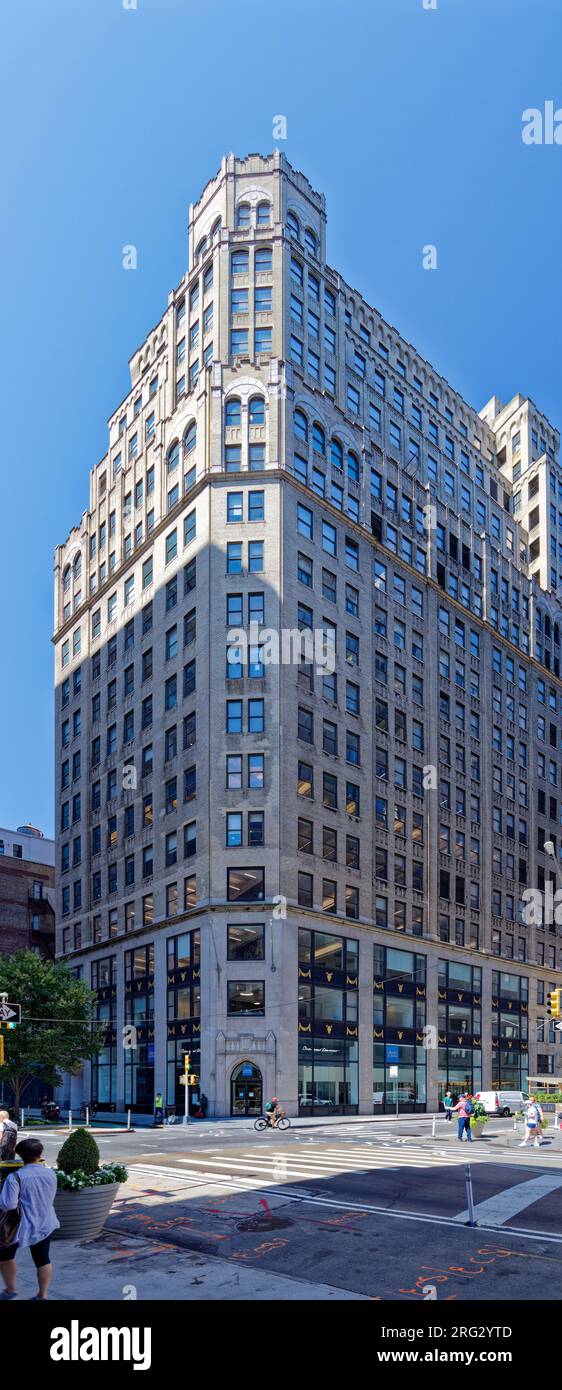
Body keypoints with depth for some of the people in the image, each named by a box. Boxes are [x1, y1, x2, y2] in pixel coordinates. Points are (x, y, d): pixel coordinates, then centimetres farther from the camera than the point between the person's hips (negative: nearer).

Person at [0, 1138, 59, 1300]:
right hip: (45, 1224, 4)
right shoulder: (50, 1174, -5)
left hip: (23, 1225, -3)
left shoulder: (15, 1177, -21)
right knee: (42, 1259, 15)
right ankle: (42, 1295, 16)